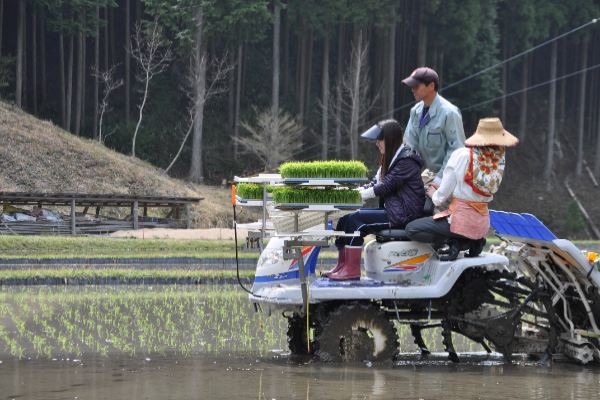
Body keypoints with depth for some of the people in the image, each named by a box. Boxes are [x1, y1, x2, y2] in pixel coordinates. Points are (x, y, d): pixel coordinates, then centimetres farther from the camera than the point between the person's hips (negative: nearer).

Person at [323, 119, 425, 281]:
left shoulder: (406, 161, -15)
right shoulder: (391, 158, 18)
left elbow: (385, 186, -20)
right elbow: (376, 183, 15)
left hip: (403, 216, -10)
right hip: (392, 210, 10)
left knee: (355, 219, -20)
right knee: (345, 219, -3)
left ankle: (352, 270, -16)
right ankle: (342, 265, -1)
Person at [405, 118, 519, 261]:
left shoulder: (462, 156, -12)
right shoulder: (498, 160, 1)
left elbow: (444, 192, -8)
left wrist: (434, 195, 16)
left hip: (461, 219, -6)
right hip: (482, 224, 6)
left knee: (411, 230, 0)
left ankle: (454, 242, -10)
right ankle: (474, 240, 9)